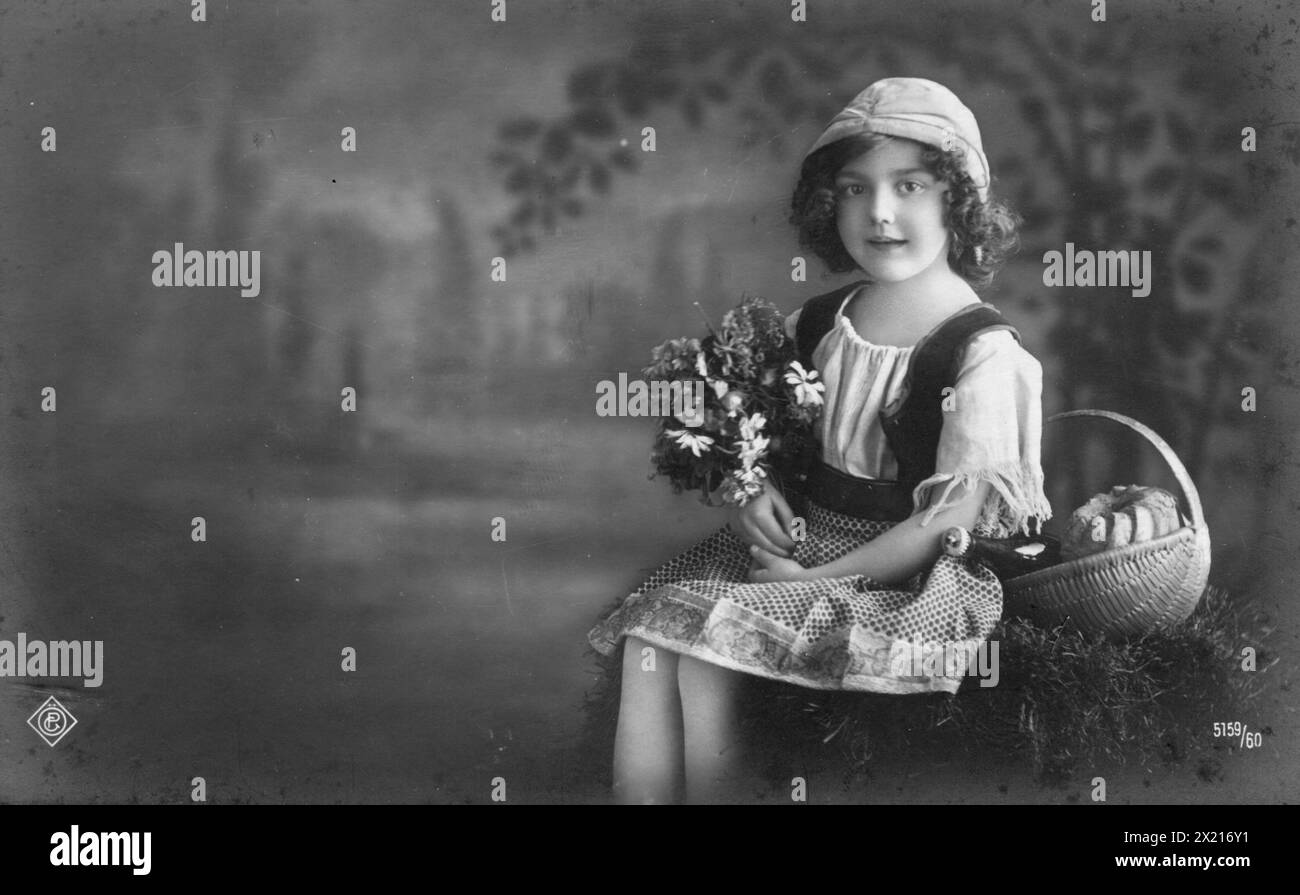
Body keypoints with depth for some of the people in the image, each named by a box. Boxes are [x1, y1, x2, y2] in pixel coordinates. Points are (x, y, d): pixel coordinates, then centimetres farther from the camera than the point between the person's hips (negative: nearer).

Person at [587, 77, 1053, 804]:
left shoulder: (981, 353, -14)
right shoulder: (818, 324, 7)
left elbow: (954, 523, -17)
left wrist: (818, 578, -18)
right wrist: (757, 490, -4)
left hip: (898, 577, -7)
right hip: (797, 536, 7)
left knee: (707, 656, -23)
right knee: (647, 644, -15)